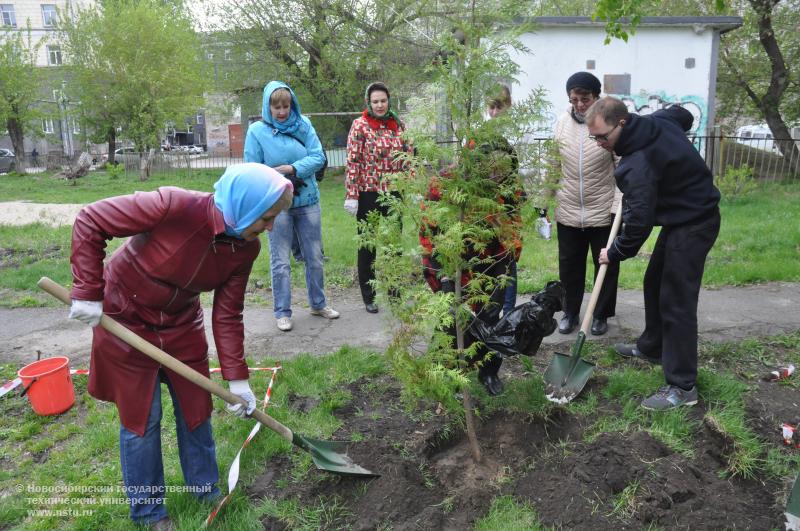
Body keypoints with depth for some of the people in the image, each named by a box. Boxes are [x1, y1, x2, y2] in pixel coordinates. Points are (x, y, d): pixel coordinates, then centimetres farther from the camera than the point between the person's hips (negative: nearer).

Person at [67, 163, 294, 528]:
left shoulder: (245, 248, -16)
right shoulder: (176, 206, -35)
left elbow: (227, 315, -9)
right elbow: (89, 222, -25)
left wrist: (236, 378, -10)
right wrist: (88, 292, -24)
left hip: (182, 324, 5)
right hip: (125, 318, -5)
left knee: (196, 408, 12)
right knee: (141, 417, 5)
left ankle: (205, 489, 35)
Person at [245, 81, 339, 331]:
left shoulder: (303, 124, 1)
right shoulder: (257, 131, -4)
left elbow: (318, 157, -6)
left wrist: (291, 169, -17)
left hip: (308, 201, 3)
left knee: (314, 257, 12)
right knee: (281, 261, 4)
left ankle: (318, 303, 30)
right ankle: (282, 312, 18)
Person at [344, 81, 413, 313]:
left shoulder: (398, 124, 7)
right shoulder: (360, 125, -6)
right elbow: (352, 161, -10)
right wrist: (351, 195, -15)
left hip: (394, 192, 4)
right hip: (368, 193, -4)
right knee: (368, 245, 8)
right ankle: (368, 297, 19)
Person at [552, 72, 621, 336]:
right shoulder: (562, 122, 1)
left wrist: (619, 202, -15)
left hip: (603, 211, -3)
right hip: (568, 211, 3)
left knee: (606, 265, 10)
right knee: (569, 265, 13)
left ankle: (601, 314, 28)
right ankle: (570, 312, 30)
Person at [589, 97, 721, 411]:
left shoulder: (638, 164, -30)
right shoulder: (655, 122, -2)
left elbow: (639, 222, -29)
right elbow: (684, 115, 22)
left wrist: (614, 254, -13)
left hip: (692, 226, -11)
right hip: (684, 217, 11)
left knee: (676, 302, -9)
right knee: (655, 284, 20)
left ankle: (682, 387, -2)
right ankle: (652, 348, 38)